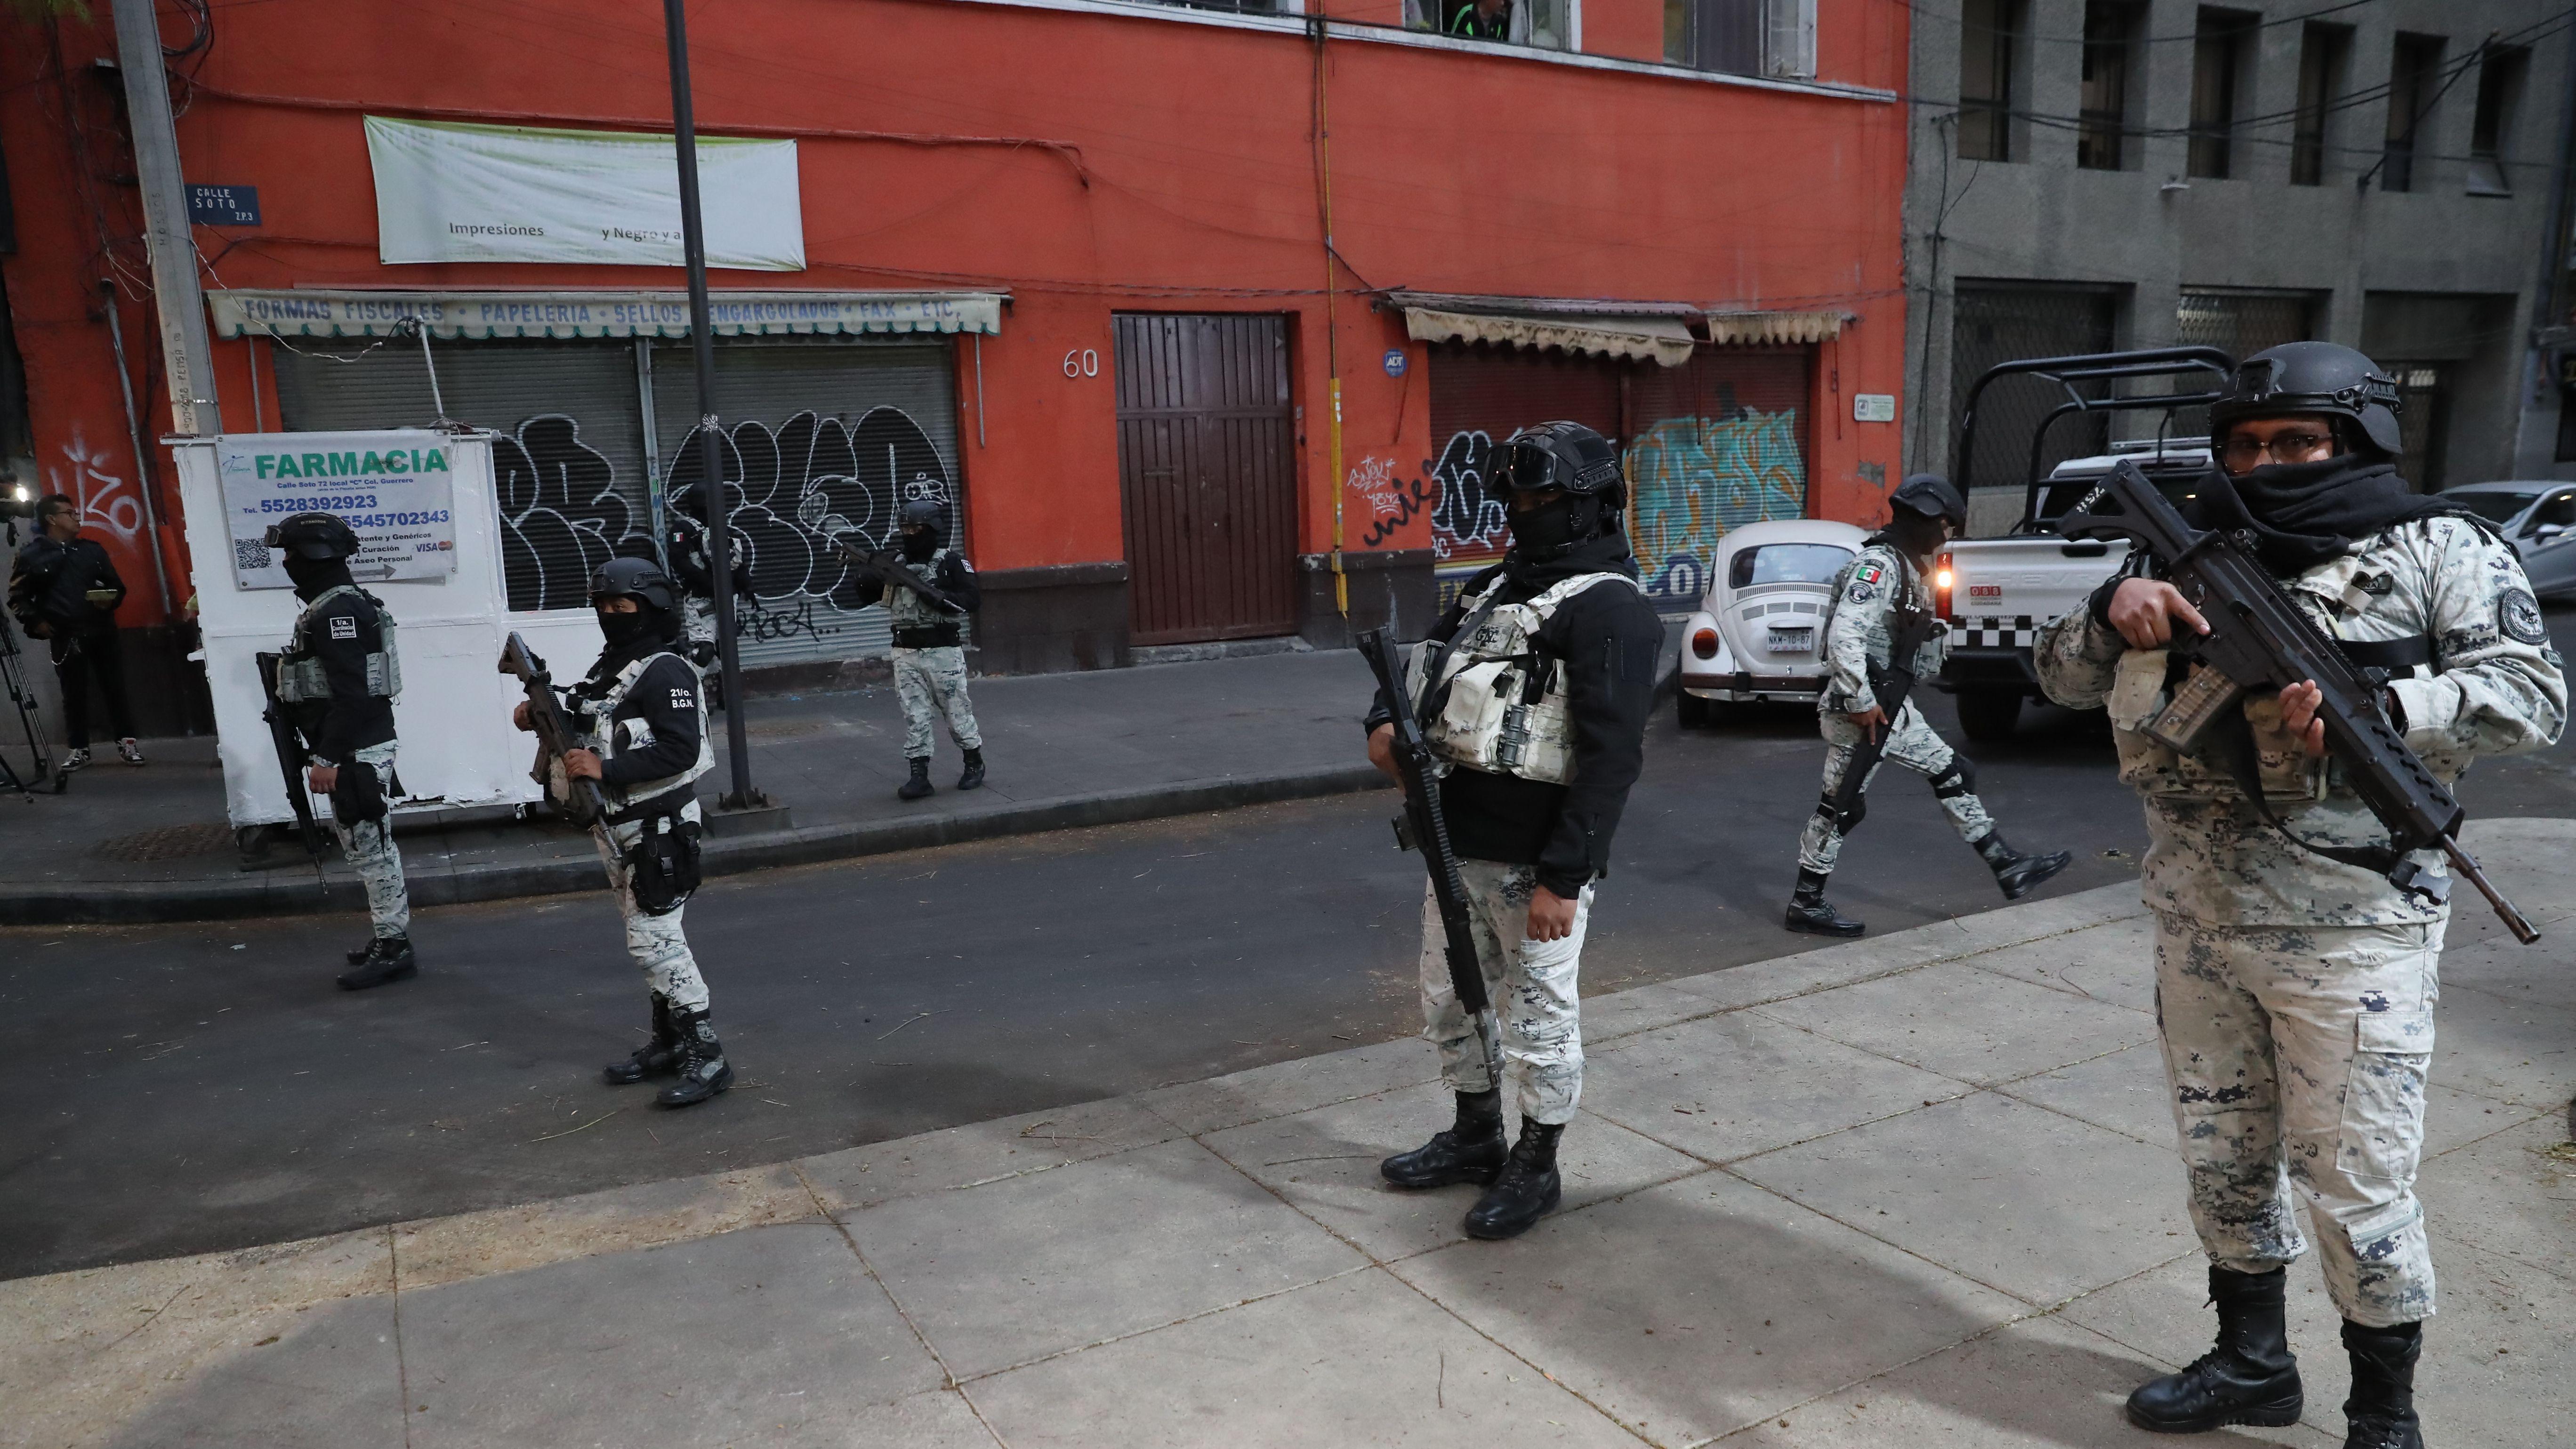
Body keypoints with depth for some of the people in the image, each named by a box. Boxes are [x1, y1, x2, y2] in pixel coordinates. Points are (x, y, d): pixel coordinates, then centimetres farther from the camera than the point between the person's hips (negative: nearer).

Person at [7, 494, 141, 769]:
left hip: (103, 631, 2)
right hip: (65, 637, -2)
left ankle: (127, 742, 9)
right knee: (74, 693, 4)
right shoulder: (31, 556, 2)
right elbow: (18, 598, 3)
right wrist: (36, 622, -9)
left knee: (115, 687, 2)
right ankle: (78, 749, 13)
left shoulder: (92, 549, 11)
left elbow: (117, 586, 14)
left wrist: (110, 600, -6)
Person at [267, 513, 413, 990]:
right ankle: (389, 938, 24)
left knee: (370, 848, -5)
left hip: (357, 752, -11)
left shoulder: (338, 611, -17)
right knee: (368, 847, 16)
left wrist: (328, 758, -23)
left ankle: (392, 947, 1)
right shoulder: (331, 606, 16)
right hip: (358, 748, 11)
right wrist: (327, 752, 23)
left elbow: (351, 694, -23)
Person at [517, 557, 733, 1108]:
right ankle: (669, 1041, 26)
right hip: (618, 828, 10)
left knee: (654, 939, -11)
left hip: (658, 829, -10)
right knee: (647, 936, 15)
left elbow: (681, 750, -25)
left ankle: (708, 1057, -6)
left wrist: (606, 770, -27)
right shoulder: (610, 667, 13)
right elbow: (585, 723, 20)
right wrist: (541, 715, 1)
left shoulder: (665, 672, -16)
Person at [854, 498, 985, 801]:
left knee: (957, 710, 5)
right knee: (914, 716, 2)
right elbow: (858, 598, 11)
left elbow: (973, 598, -14)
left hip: (943, 651, -4)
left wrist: (936, 594, -24)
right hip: (906, 653, 4)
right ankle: (919, 775, 3)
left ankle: (975, 763, 23)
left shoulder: (951, 561, -3)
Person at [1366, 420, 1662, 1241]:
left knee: (1541, 1014, 7)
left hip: (1536, 859, -8)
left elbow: (1610, 759, -19)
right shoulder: (1498, 582, 13)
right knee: (1450, 1000, 19)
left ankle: (1535, 1168, 24)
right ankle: (1476, 1138, 38)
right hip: (1459, 840, 9)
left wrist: (1562, 877, -22)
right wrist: (1388, 721, -2)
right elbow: (1430, 662, 21)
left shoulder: (1610, 609, -13)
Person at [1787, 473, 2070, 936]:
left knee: (1956, 776, 13)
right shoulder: (1879, 565, -18)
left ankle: (2009, 868, 21)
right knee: (1841, 805, -1)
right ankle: (1805, 905, 9)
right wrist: (1862, 702, -25)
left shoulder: (1908, 567, 13)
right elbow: (1843, 637, -29)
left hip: (1894, 706, 10)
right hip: (1860, 709, -10)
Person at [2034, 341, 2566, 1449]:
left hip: (2349, 935, -5)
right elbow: (2062, 678, 10)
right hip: (2198, 926, 5)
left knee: (2357, 1183, 3)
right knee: (2224, 1159, 17)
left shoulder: (2437, 551, -1)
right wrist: (2113, 611, -10)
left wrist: (2379, 706, -25)